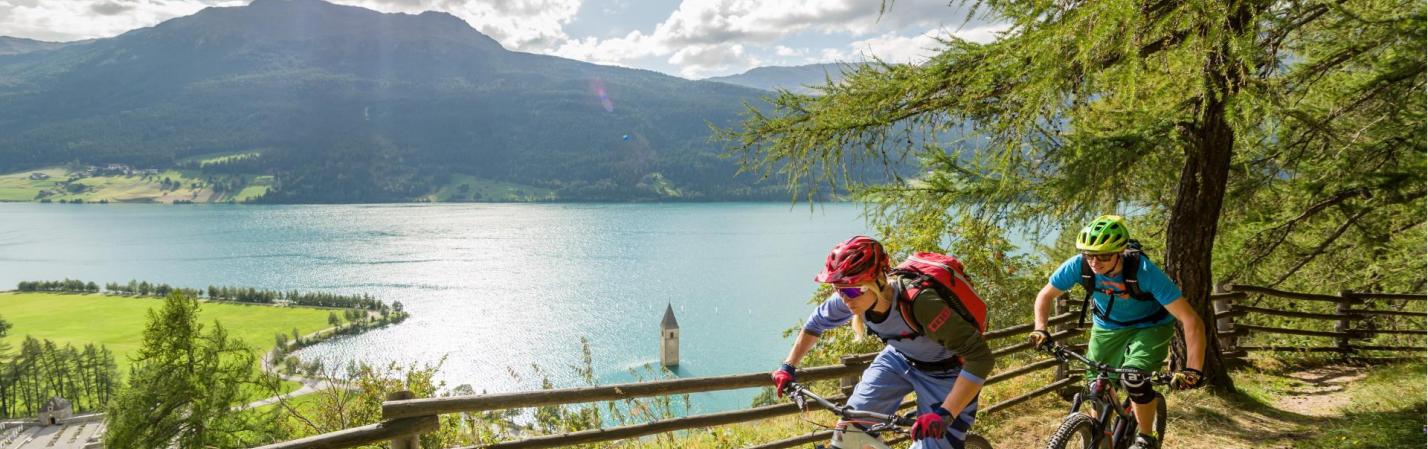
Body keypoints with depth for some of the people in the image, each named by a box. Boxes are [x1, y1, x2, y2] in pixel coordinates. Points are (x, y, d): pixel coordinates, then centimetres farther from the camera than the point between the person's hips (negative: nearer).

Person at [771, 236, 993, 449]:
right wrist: (788, 367, -1)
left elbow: (980, 356, -41)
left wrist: (944, 414, -47)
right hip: (900, 358, 5)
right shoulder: (854, 296, -22)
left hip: (944, 371, -5)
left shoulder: (919, 302, -40)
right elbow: (816, 322, 1)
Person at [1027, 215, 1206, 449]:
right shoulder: (1079, 265, -28)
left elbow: (1191, 320, -36)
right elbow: (1045, 296, -10)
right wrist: (1040, 329, -27)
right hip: (1107, 327, 4)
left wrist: (1193, 370, -44)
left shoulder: (1145, 272, -37)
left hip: (1150, 327, -4)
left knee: (1134, 379, -25)